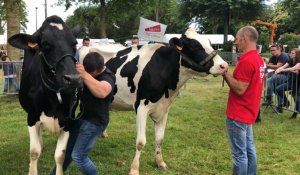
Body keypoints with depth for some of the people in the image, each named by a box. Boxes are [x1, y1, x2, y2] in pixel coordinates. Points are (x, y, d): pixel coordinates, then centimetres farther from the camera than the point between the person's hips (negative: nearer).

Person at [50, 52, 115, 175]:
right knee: (67, 150, 18)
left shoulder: (107, 77, -22)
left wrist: (84, 75, -52)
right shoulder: (87, 70, 3)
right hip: (78, 117, 8)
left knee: (78, 156, -5)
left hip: (93, 121, -8)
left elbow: (102, 92, -46)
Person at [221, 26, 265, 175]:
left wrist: (225, 73, -16)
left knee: (239, 154, 0)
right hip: (248, 112, 10)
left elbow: (239, 89, -22)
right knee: (249, 149, 18)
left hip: (238, 114, -10)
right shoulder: (259, 59, 10)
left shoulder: (246, 61, -21)